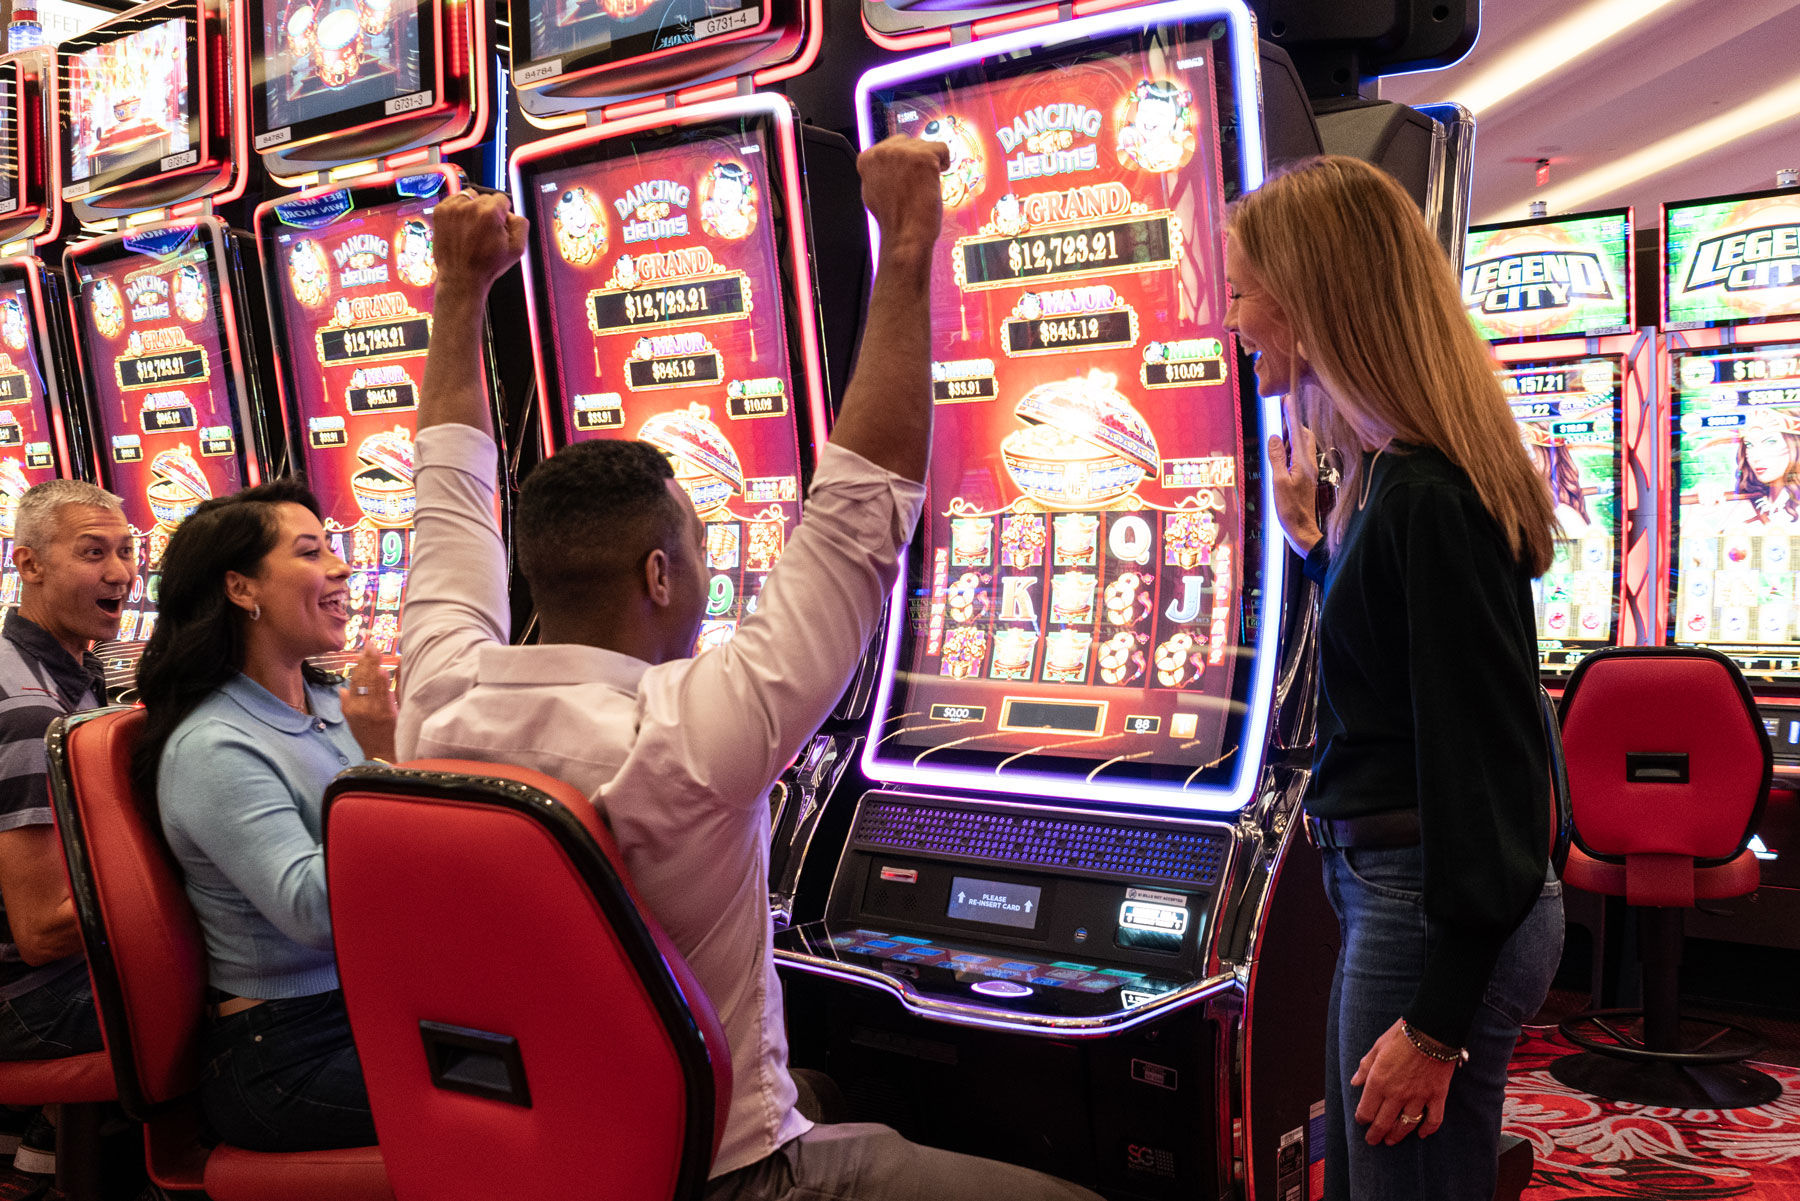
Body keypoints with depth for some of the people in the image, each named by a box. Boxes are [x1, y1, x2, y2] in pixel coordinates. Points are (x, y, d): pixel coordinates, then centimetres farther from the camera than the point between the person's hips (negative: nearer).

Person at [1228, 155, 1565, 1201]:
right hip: (1392, 887, 10)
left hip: (1439, 909, -10)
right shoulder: (1395, 475, 9)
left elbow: (1481, 761, -22)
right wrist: (1309, 535, 15)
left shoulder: (1425, 499, -21)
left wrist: (1437, 1021, -19)